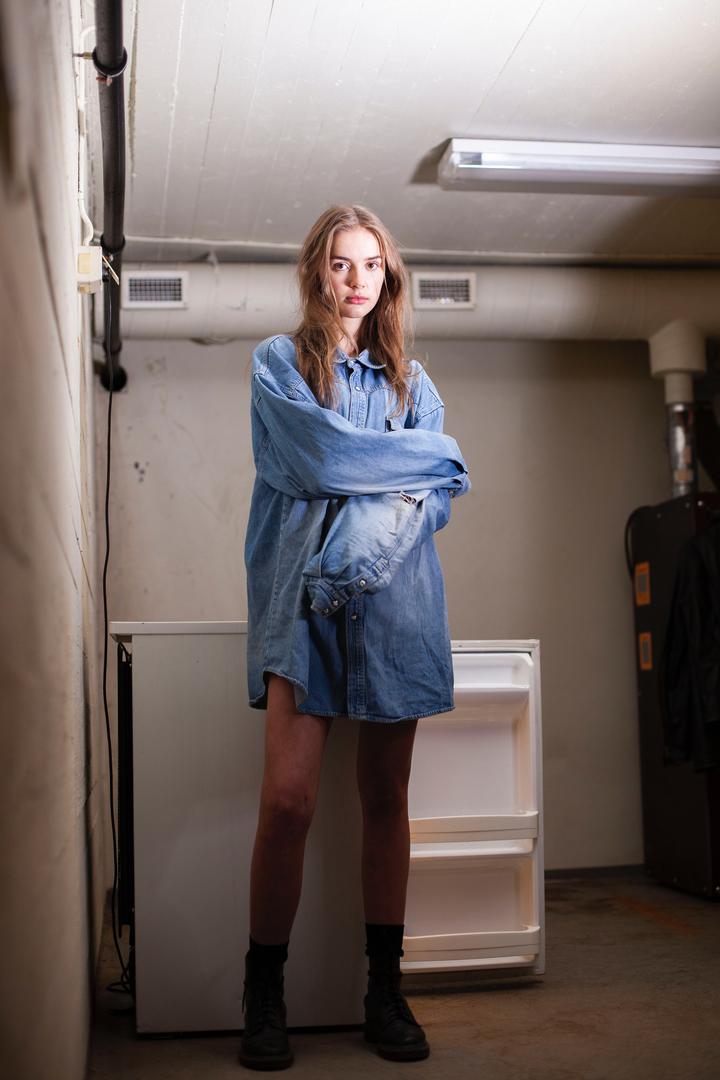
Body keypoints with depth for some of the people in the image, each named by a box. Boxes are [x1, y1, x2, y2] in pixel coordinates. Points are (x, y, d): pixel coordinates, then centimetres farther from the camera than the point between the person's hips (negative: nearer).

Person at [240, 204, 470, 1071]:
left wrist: (376, 540, -10)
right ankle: (263, 996, 4)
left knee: (386, 798, 5)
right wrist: (432, 452, 5)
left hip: (393, 598, 3)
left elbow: (439, 493, 8)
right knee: (288, 799, -12)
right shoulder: (279, 362, 9)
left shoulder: (411, 379, 19)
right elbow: (324, 453, -7)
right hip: (303, 591, -3)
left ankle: (385, 992, 15)